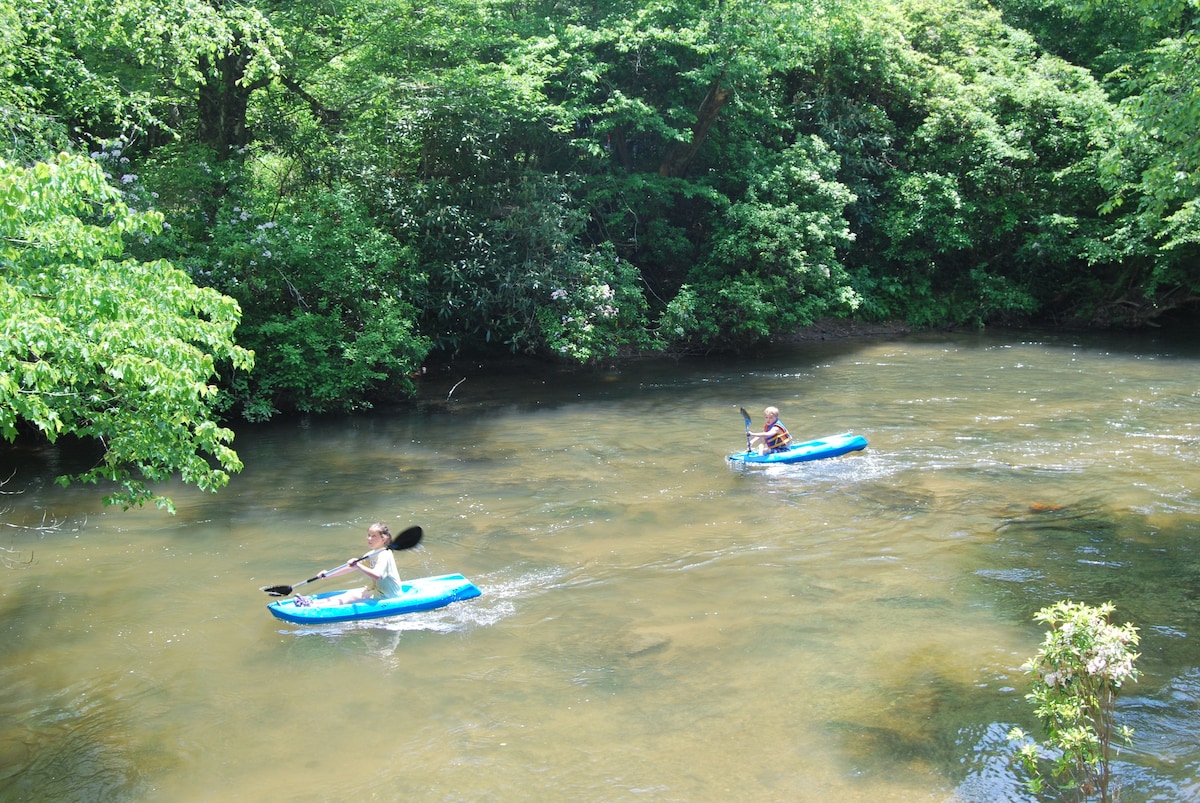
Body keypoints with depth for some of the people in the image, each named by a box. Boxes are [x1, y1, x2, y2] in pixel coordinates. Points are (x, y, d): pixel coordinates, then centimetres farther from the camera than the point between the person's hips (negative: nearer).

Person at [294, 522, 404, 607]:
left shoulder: (384, 555, -18)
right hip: (377, 590, 9)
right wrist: (329, 574, 7)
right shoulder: (372, 555, 13)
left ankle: (313, 606, -29)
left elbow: (377, 575, -35)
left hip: (386, 596, -9)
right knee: (350, 593, -4)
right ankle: (312, 602, -14)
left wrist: (359, 566, -37)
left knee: (351, 596, -18)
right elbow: (352, 568, 13)